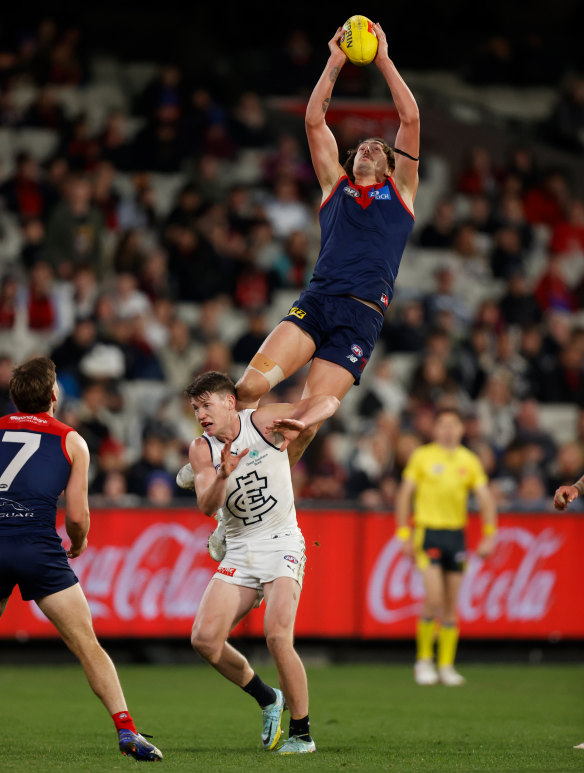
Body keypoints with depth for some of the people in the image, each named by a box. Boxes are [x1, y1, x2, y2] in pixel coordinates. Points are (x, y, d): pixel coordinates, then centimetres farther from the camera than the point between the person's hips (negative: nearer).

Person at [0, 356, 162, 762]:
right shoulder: (71, 442, 9)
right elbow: (76, 516, 5)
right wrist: (79, 543, 26)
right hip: (38, 547, -3)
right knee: (88, 645, -1)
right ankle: (126, 728, -9)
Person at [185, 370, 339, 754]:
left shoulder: (263, 421, -5)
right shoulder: (202, 449, 1)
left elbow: (328, 402, -11)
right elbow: (207, 506, -13)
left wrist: (298, 425, -31)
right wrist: (223, 475, -32)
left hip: (282, 545, -4)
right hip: (239, 552, 4)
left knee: (278, 636, -22)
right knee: (204, 638, -10)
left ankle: (302, 733, -8)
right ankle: (267, 698, 13)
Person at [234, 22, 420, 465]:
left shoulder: (400, 191, 20)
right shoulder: (335, 184, 24)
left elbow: (410, 118, 12)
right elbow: (314, 121, 18)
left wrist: (383, 60, 13)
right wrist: (335, 64, 14)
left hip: (362, 315, -2)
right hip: (316, 300, 2)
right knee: (250, 386, -20)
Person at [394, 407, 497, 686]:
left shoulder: (469, 460, 9)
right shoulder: (421, 457, 1)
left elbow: (485, 498, 8)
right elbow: (404, 494, 3)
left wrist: (489, 535, -4)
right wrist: (404, 534, -4)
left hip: (456, 534, 3)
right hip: (428, 530, -3)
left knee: (451, 605, 4)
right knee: (433, 598, -15)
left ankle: (446, 665, 10)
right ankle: (424, 659, -1)